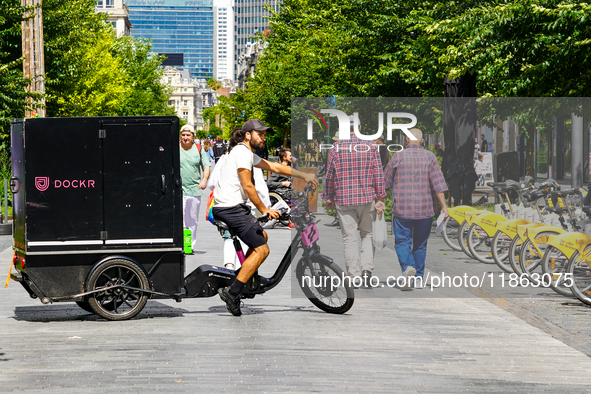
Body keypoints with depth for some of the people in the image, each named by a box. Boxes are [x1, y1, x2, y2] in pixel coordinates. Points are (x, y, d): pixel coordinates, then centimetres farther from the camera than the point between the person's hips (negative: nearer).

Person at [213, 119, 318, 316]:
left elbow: (273, 167, 26)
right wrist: (264, 210, -10)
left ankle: (243, 277, 23)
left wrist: (303, 176, 24)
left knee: (262, 236, 24)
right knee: (261, 249, -9)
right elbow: (247, 186, -16)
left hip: (225, 208, 11)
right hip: (231, 208, -11)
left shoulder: (248, 153, 20)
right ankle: (231, 292, -13)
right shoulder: (243, 152, -12)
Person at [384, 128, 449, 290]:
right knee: (420, 244, 14)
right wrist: (444, 206, -7)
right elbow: (438, 183, -8)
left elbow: (386, 182, 4)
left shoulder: (398, 156, -3)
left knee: (402, 242, 3)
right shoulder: (429, 157, 0)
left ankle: (408, 267, -23)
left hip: (402, 208, -2)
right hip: (425, 209, 2)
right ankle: (419, 279, 15)